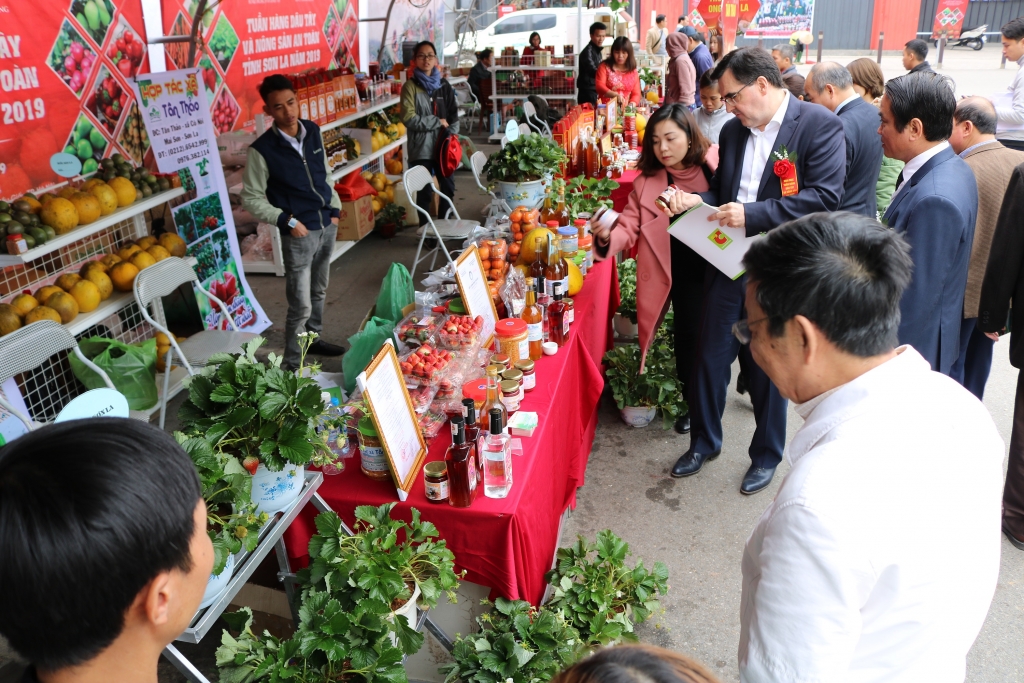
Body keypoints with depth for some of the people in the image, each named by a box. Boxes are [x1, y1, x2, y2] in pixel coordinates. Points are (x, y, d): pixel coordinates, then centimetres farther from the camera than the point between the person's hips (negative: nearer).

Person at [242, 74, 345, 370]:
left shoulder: (314, 132, 1)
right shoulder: (261, 150, -16)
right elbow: (251, 198, -10)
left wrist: (335, 208, 7)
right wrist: (287, 221, -16)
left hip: (327, 226, 6)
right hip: (299, 233, -6)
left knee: (319, 290, 21)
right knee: (301, 305, -4)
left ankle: (314, 338, 41)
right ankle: (291, 365, 9)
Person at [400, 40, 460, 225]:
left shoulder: (443, 85, 9)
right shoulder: (410, 86, -4)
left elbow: (453, 113, 10)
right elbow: (409, 119, -12)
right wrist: (437, 122, -10)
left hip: (443, 145, 4)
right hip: (421, 147, -4)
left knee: (448, 188, 10)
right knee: (425, 192, 2)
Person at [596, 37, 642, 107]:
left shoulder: (633, 71, 14)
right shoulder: (604, 66, 5)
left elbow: (636, 94, 12)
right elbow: (600, 86, -8)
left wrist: (631, 105, -9)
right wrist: (616, 95, -23)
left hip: (624, 110, 3)